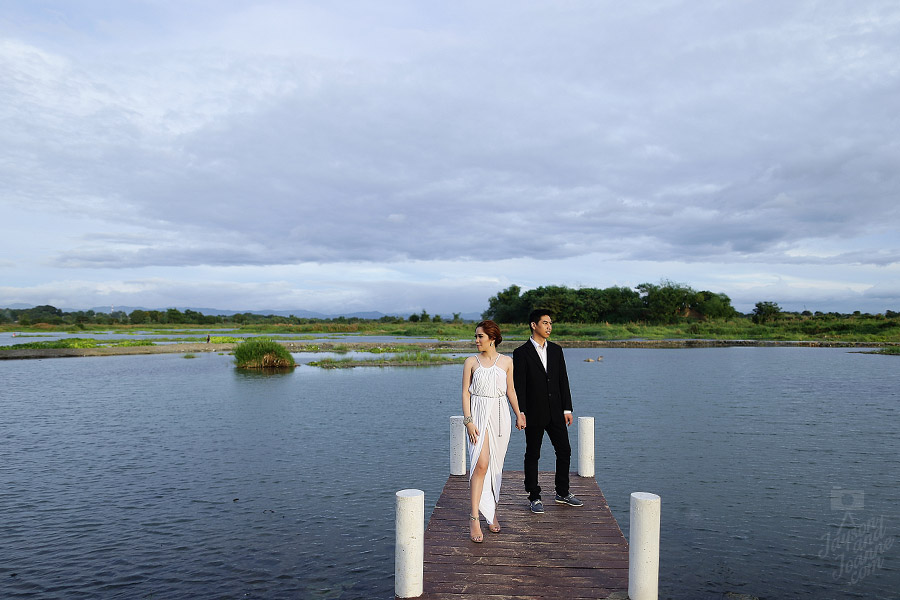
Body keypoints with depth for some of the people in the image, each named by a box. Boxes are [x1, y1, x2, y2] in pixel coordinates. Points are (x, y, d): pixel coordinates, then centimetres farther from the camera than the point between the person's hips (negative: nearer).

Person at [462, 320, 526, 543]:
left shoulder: (506, 361, 6)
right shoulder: (471, 362, 1)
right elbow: (465, 392, -1)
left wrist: (519, 415, 18)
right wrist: (468, 420, -10)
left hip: (500, 415, 2)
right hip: (478, 415, -2)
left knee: (495, 465, 9)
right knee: (481, 463, -14)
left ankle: (492, 511, 25)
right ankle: (474, 518, -12)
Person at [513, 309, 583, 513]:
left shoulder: (556, 350, 8)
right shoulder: (521, 353, -7)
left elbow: (563, 380, 10)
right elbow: (519, 386, -9)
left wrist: (567, 409, 6)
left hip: (555, 412, 5)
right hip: (534, 414, -5)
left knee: (564, 451, 10)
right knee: (532, 456, 5)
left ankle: (563, 493, 27)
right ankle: (534, 498, 17)